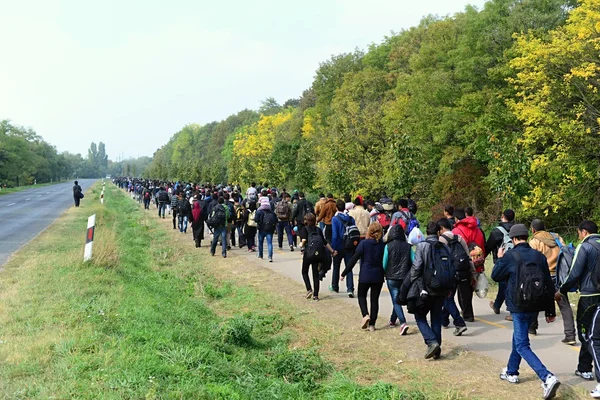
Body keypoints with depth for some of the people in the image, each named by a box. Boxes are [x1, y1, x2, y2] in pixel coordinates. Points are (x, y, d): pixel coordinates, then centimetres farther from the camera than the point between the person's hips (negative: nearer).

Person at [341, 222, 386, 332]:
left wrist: (344, 273, -3)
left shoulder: (364, 243, -10)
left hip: (365, 275, -2)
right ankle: (372, 324, 10)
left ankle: (366, 315, -8)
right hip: (378, 276, 2)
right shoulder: (383, 245, -3)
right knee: (375, 299, 10)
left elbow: (354, 259, -9)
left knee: (362, 296, 17)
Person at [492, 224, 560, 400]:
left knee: (522, 346, -4)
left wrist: (500, 259, 19)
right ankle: (511, 372, 38)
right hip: (535, 306, 6)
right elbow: (549, 284, 5)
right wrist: (550, 311, 12)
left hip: (519, 307, -6)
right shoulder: (539, 256, 3)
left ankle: (548, 378, -21)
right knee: (518, 338, 25)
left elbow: (495, 276, 2)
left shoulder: (510, 256, -11)